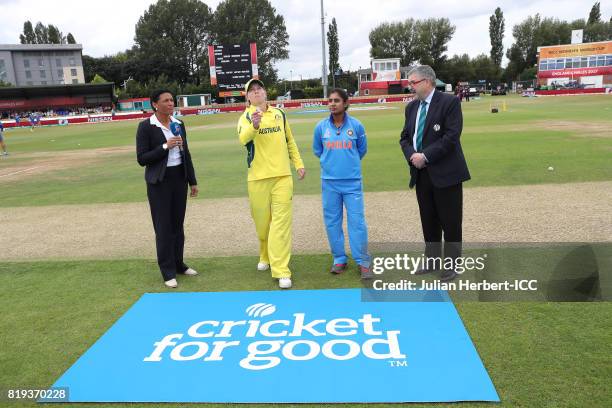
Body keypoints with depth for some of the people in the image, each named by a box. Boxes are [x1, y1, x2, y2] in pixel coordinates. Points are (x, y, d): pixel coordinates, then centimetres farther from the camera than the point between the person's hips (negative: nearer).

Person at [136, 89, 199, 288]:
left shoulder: (179, 124, 7)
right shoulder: (146, 127, -8)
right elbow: (142, 159, -11)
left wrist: (193, 181, 11)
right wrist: (165, 146, -21)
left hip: (179, 178, 5)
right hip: (159, 181, -5)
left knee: (178, 224, 12)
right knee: (163, 227, -1)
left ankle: (178, 264, 25)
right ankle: (168, 272, 9)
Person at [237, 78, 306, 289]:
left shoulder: (279, 113, 10)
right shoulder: (246, 117, -2)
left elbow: (290, 141, 20)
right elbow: (243, 139, -25)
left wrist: (298, 163, 13)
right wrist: (254, 125, -44)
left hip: (282, 176, 2)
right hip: (258, 178, -1)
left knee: (281, 223, -5)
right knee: (262, 222, 10)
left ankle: (281, 271, -5)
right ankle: (265, 257, 37)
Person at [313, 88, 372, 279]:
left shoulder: (356, 126, -3)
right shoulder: (321, 127, 0)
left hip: (352, 181, -2)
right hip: (329, 182, 2)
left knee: (357, 221, -1)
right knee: (332, 222, 7)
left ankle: (363, 262, 10)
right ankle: (339, 259, 21)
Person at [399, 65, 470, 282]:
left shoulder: (450, 102, -8)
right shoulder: (412, 106, 12)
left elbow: (451, 136, -17)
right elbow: (405, 137, 13)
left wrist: (426, 156, -18)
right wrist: (412, 155, -8)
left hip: (445, 173, -6)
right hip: (421, 173, 6)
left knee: (450, 222, 3)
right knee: (428, 221, 14)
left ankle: (451, 265, 16)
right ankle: (432, 261, 27)